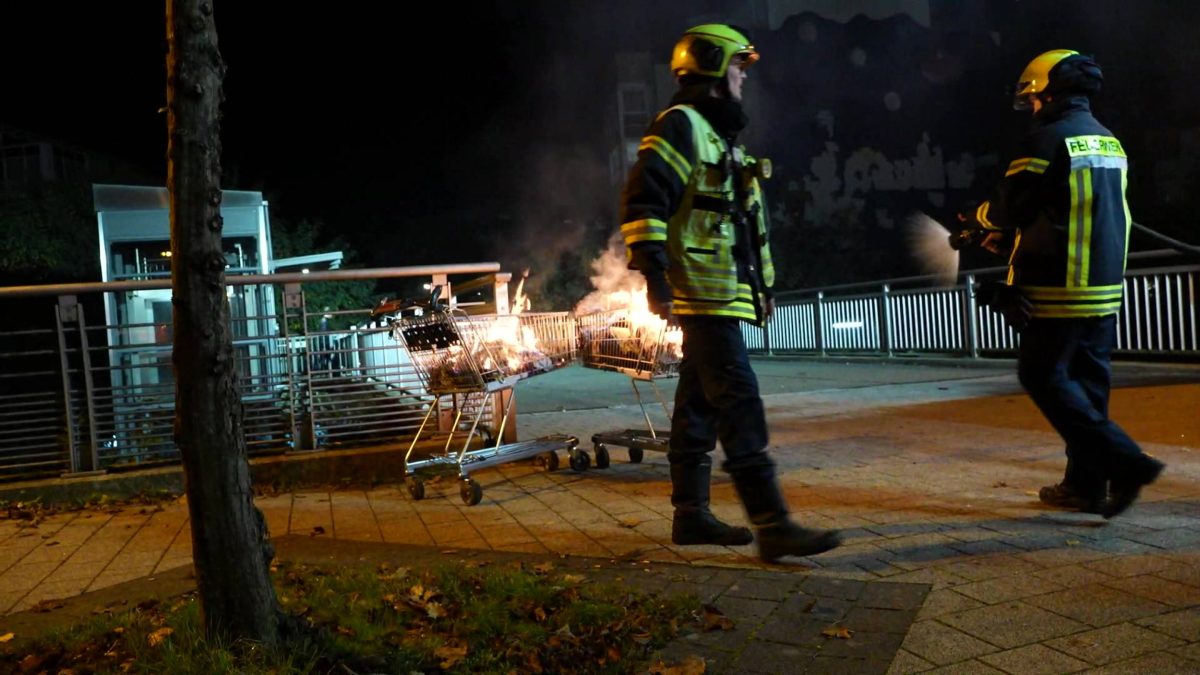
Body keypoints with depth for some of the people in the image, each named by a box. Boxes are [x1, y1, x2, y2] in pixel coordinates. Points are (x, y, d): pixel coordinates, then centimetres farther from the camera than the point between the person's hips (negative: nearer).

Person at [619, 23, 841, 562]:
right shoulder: (681, 125, -6)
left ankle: (690, 515, 18)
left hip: (727, 292, 10)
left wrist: (763, 285, 26)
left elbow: (746, 223, 28)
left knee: (699, 405, 11)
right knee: (739, 403, -14)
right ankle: (772, 526, -14)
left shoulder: (722, 137, 25)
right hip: (705, 294, -10)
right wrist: (655, 276, -23)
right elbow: (643, 201, -18)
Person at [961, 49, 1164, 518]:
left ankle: (1122, 461, -10)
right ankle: (1085, 484, 16)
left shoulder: (1048, 139, -11)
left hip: (1059, 289, -8)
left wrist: (977, 218, 11)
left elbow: (1008, 207, -12)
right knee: (1088, 381, 11)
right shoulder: (1110, 143, 15)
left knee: (1044, 376, -1)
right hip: (1105, 287, 8)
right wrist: (1011, 239, 24)